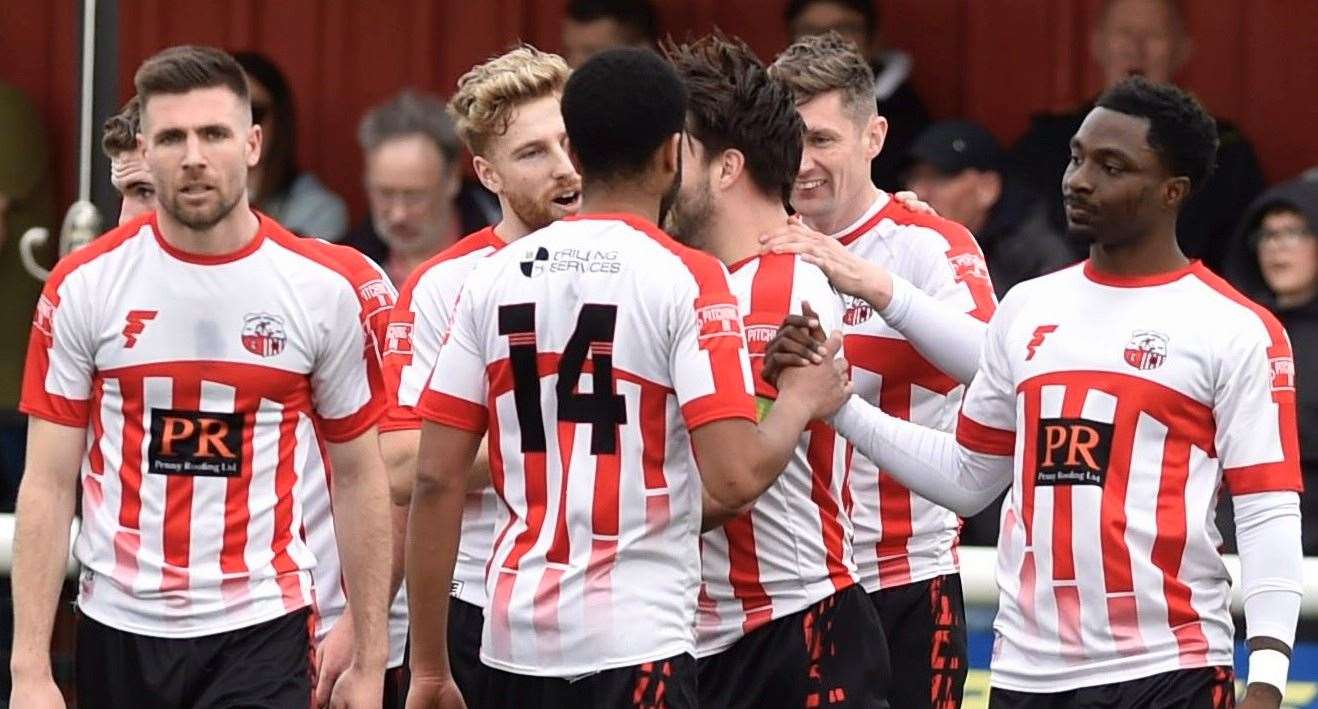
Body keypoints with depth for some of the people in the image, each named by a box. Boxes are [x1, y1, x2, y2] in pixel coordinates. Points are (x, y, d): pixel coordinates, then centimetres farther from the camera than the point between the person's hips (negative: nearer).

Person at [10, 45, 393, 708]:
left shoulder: (323, 287, 0)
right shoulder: (83, 286, -1)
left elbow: (359, 478, 7)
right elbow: (48, 485, 0)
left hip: (261, 629, -1)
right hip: (118, 629, 1)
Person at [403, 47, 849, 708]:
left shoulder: (493, 277, 7)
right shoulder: (686, 280, -7)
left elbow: (436, 481, 5)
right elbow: (735, 481, -15)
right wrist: (801, 403, 5)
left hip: (514, 639, 5)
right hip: (635, 646, -5)